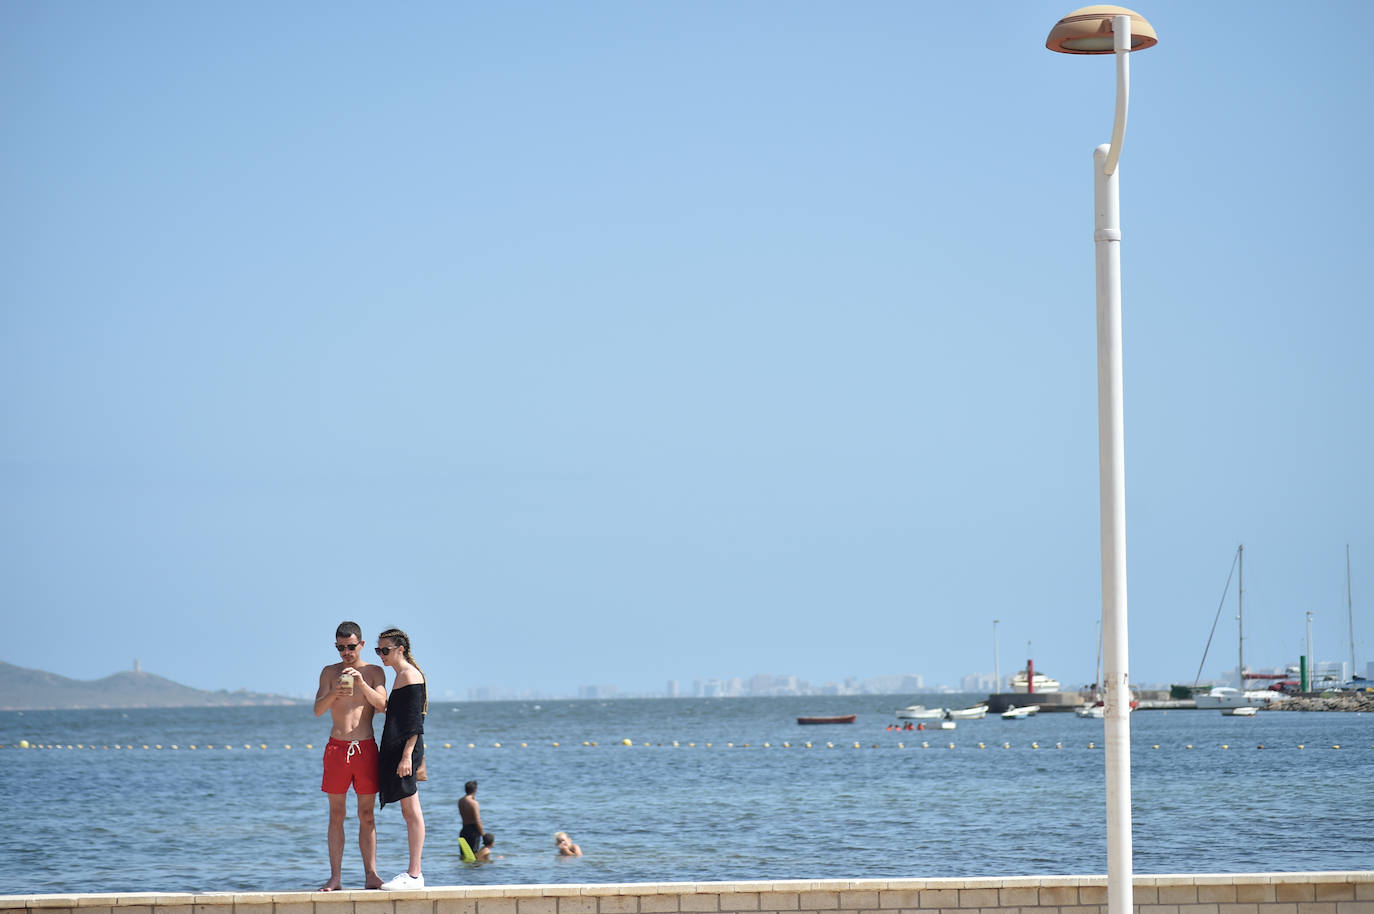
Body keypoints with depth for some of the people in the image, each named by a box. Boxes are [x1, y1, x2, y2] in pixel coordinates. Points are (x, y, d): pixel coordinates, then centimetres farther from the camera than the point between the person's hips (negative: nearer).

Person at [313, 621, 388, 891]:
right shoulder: (329, 672, 8)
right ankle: (335, 877, 0)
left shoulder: (374, 672, 7)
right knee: (336, 815, 1)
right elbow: (318, 709, -2)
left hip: (366, 748, 0)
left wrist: (362, 684, -23)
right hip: (337, 748, 0)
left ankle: (370, 874, 3)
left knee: (366, 814, 2)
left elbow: (382, 704, -8)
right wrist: (334, 693, -22)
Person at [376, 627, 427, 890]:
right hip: (396, 749, 10)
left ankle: (414, 875, -8)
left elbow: (414, 721, -17)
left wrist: (407, 755, -22)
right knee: (409, 812, 10)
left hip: (405, 749, -10)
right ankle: (414, 873, 12)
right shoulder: (401, 676, 19)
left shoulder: (410, 675, -11)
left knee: (412, 812, -8)